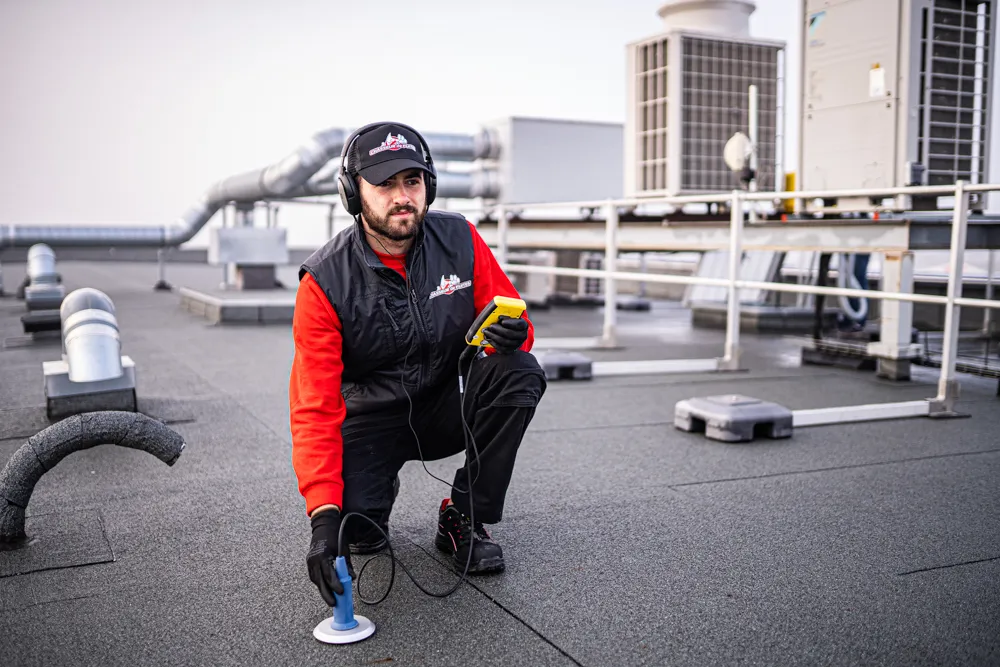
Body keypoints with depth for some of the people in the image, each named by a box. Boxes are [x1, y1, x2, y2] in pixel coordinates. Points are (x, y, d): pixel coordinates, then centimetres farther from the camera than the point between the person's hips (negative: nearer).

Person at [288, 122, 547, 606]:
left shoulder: (460, 240, -10)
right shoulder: (325, 282, -19)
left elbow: (512, 321, -4)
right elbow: (315, 408, -22)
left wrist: (511, 335, -32)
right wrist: (324, 515, -33)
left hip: (448, 408, 3)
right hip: (372, 418, -2)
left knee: (520, 374, -27)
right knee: (355, 524, -28)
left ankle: (464, 520, -9)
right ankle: (376, 493, 14)